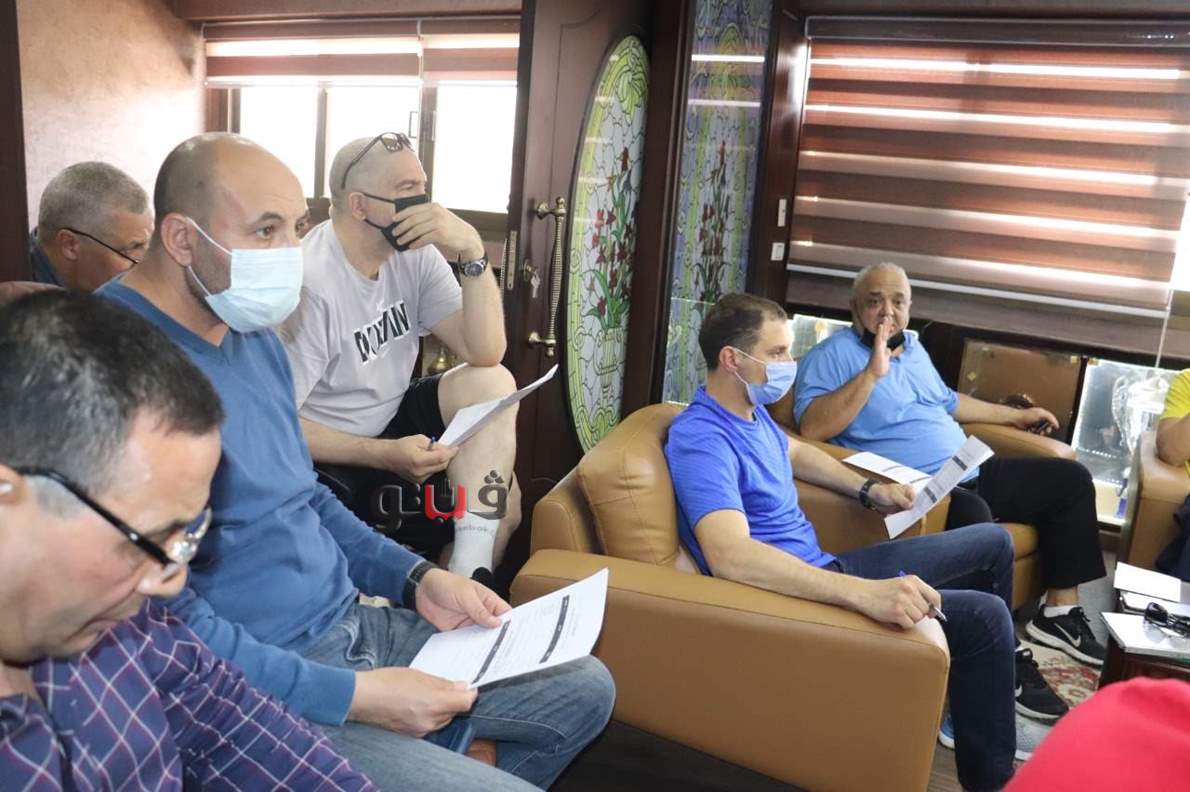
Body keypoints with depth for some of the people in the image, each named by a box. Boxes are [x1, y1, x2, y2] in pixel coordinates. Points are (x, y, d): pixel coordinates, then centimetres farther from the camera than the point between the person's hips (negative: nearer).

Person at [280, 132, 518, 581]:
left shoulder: (413, 252, -4)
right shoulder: (311, 284, -25)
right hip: (330, 458, -7)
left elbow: (484, 353, -12)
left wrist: (472, 254, -23)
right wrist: (384, 454, -27)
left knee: (492, 383, -16)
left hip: (391, 424, 8)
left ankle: (466, 580, -18)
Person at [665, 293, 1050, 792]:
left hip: (820, 570, 10)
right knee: (984, 615, -18)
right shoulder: (702, 438, -25)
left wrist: (869, 490, 16)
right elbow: (730, 557, -41)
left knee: (992, 544, 17)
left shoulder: (751, 410, 6)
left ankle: (984, 703, 34)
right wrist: (865, 593, -47)